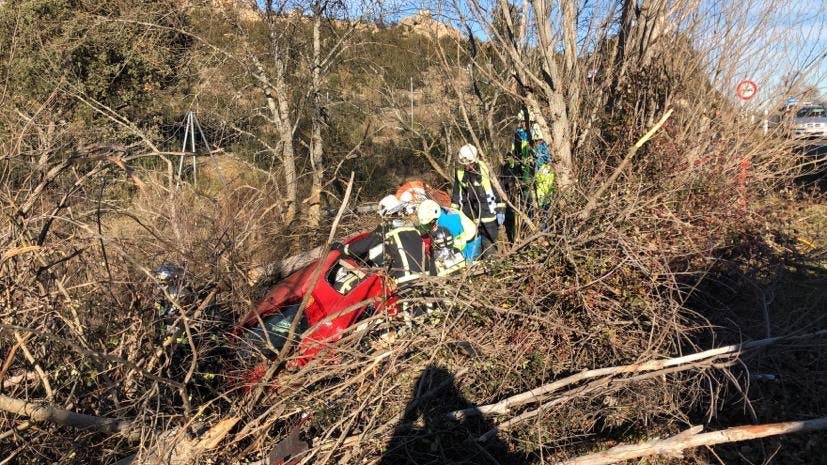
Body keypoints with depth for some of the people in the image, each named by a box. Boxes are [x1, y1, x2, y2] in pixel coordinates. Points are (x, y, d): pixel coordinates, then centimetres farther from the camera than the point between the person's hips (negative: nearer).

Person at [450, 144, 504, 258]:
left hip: (487, 210, -4)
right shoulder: (459, 171, 2)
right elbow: (456, 192, 14)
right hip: (469, 210, 4)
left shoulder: (484, 169, -12)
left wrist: (500, 211, -9)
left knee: (488, 240, -2)